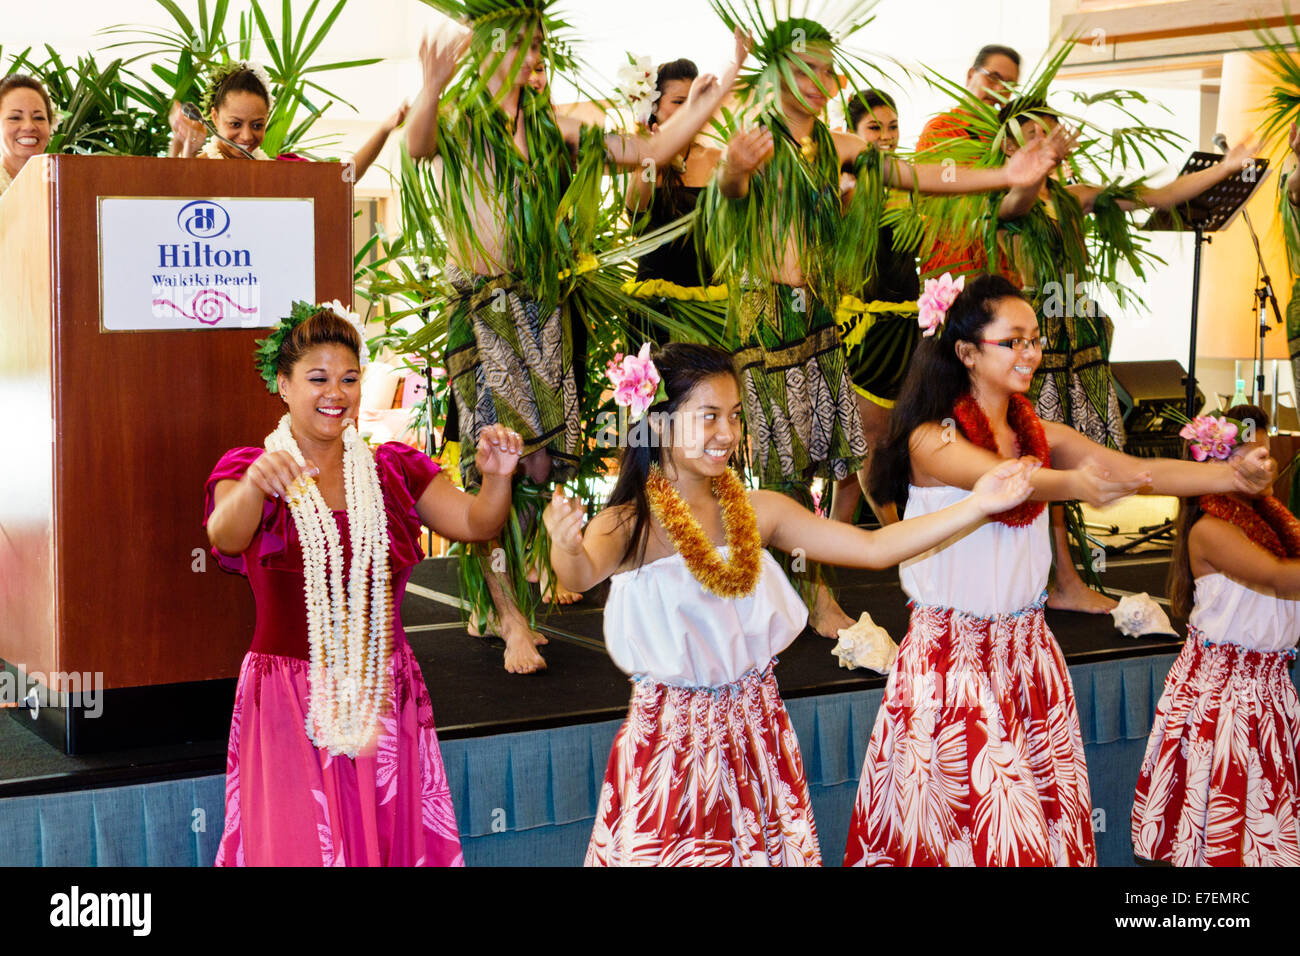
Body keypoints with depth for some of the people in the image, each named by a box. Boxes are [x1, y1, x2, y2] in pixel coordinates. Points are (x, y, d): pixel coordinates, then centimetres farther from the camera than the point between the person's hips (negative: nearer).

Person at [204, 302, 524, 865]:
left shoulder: (393, 470, 8)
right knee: (299, 847, -2)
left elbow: (475, 523, -2)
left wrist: (497, 478, -23)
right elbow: (226, 535, -23)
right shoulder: (249, 470, -2)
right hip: (290, 707, -3)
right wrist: (254, 486, -45)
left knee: (391, 840, 5)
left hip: (384, 702, 3)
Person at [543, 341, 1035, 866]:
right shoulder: (630, 524, -12)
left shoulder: (758, 511, 2)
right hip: (671, 739, -4)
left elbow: (872, 548, 0)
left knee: (765, 848, 10)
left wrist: (977, 505, -8)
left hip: (755, 735, 4)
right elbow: (583, 575, -32)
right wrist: (567, 548, -57)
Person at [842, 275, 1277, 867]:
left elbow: (1136, 470, -7)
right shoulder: (931, 440, -11)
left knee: (1051, 813, 5)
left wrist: (1234, 475, -23)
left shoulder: (1043, 436, 6)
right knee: (968, 823, -3)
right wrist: (1073, 484, -52)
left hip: (1028, 648, 5)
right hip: (952, 653, -5)